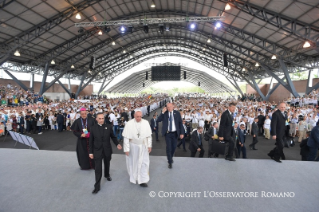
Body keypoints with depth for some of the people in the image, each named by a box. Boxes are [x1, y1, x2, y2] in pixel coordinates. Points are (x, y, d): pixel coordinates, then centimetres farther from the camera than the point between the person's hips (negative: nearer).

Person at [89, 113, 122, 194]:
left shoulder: (108, 126, -5)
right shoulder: (93, 128, -5)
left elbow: (113, 137, 3)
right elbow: (91, 141, -1)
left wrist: (117, 144, -12)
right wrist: (90, 152, -2)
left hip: (107, 150, 2)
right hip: (97, 151, -1)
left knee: (107, 164, 22)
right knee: (98, 169, -2)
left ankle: (107, 175, 51)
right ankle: (97, 186, 9)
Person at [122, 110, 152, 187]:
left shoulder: (146, 123, -8)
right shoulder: (129, 124, -14)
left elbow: (149, 135, 0)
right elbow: (126, 137, -11)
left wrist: (149, 145, 0)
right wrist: (127, 149, -10)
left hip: (143, 146, 1)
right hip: (133, 146, -1)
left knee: (144, 163, 2)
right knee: (133, 162, 15)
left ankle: (142, 180, 12)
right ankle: (133, 177, 38)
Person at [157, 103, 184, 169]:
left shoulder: (177, 113, -1)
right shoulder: (164, 113, -2)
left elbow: (180, 123, 0)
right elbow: (158, 120, -11)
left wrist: (182, 133, -6)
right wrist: (162, 112, -20)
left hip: (175, 133, 2)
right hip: (168, 133, -1)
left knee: (174, 147, 13)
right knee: (168, 147, -3)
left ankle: (170, 157, 42)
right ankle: (170, 162, 12)